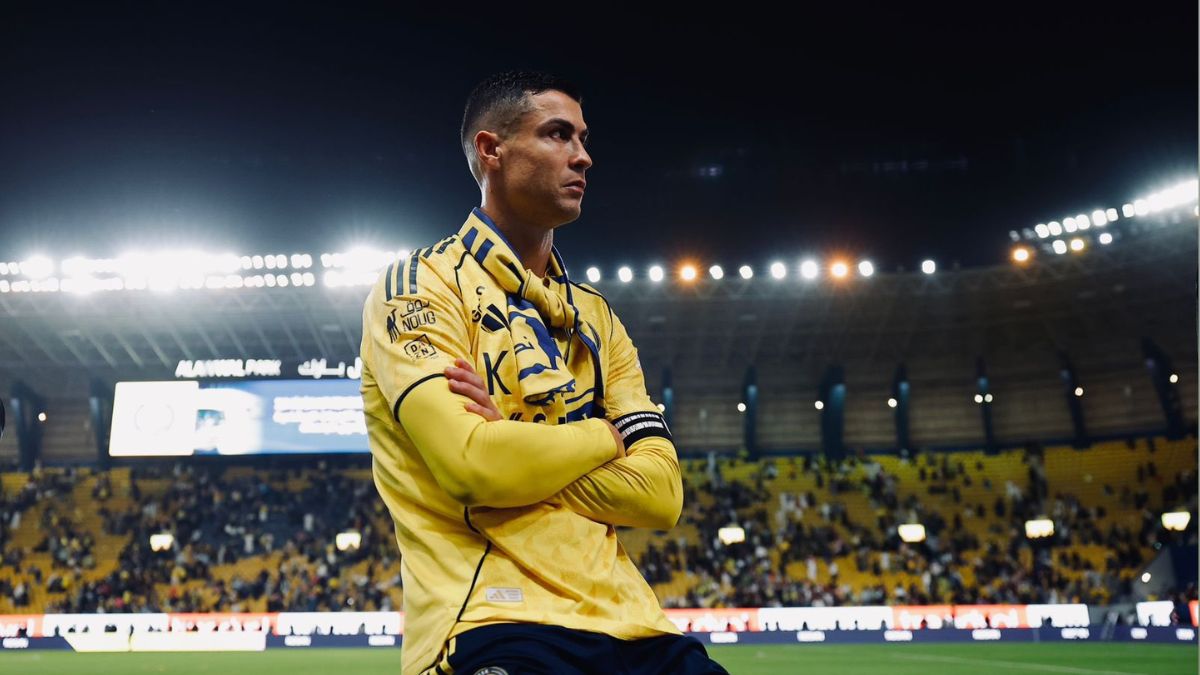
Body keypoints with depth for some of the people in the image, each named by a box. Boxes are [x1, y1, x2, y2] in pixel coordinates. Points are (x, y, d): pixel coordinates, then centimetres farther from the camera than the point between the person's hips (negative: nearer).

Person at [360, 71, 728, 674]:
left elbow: (661, 494, 5)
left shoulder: (594, 318, 17)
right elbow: (470, 463, -16)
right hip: (491, 626, -6)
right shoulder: (421, 284, 0)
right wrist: (607, 435, 0)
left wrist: (513, 449, -8)